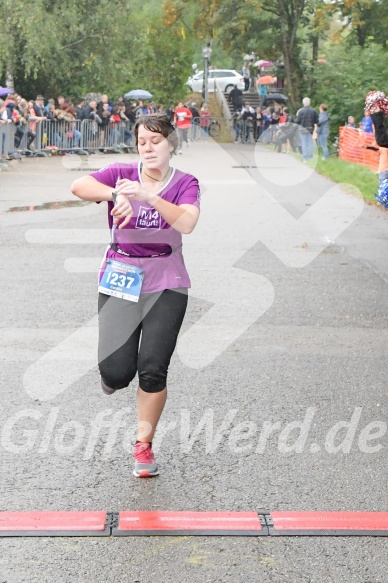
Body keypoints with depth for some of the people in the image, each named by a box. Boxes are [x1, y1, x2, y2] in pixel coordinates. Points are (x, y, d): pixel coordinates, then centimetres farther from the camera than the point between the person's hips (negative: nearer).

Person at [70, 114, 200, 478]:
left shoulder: (185, 184, -2)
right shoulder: (123, 174, -2)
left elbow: (186, 223, -23)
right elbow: (79, 186, -21)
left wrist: (149, 197, -37)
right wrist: (116, 194, -39)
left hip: (165, 286, 0)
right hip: (119, 281, 0)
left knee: (153, 371, -6)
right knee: (115, 372, -10)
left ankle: (144, 445, 13)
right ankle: (113, 376, 29)